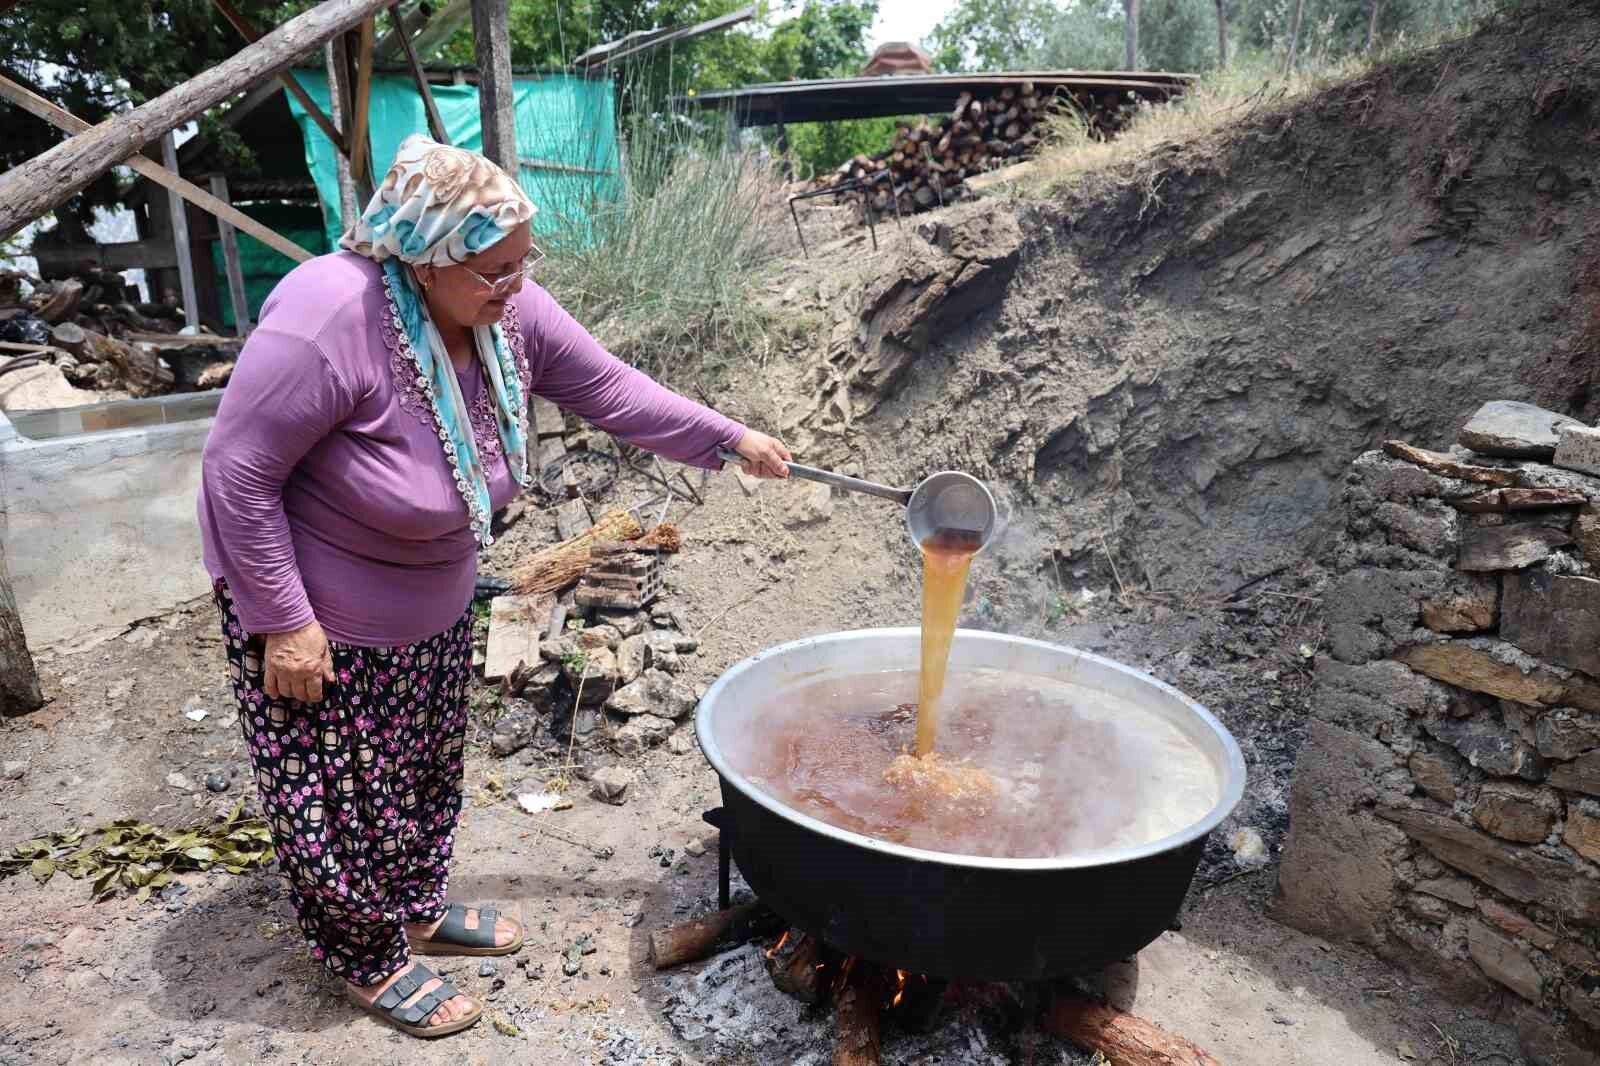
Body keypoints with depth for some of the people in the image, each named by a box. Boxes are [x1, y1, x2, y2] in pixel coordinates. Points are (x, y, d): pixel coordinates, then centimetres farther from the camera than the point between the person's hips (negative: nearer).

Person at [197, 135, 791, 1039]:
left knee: (428, 772, 22)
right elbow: (237, 474, -25)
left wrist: (730, 440, -1)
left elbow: (609, 389, -2)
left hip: (434, 605, 7)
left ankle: (418, 911, 45)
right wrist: (284, 622, -21)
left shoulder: (508, 309, -12)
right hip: (320, 613, -6)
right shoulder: (327, 325, -32)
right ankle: (371, 961, 34)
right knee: (344, 797, 10)